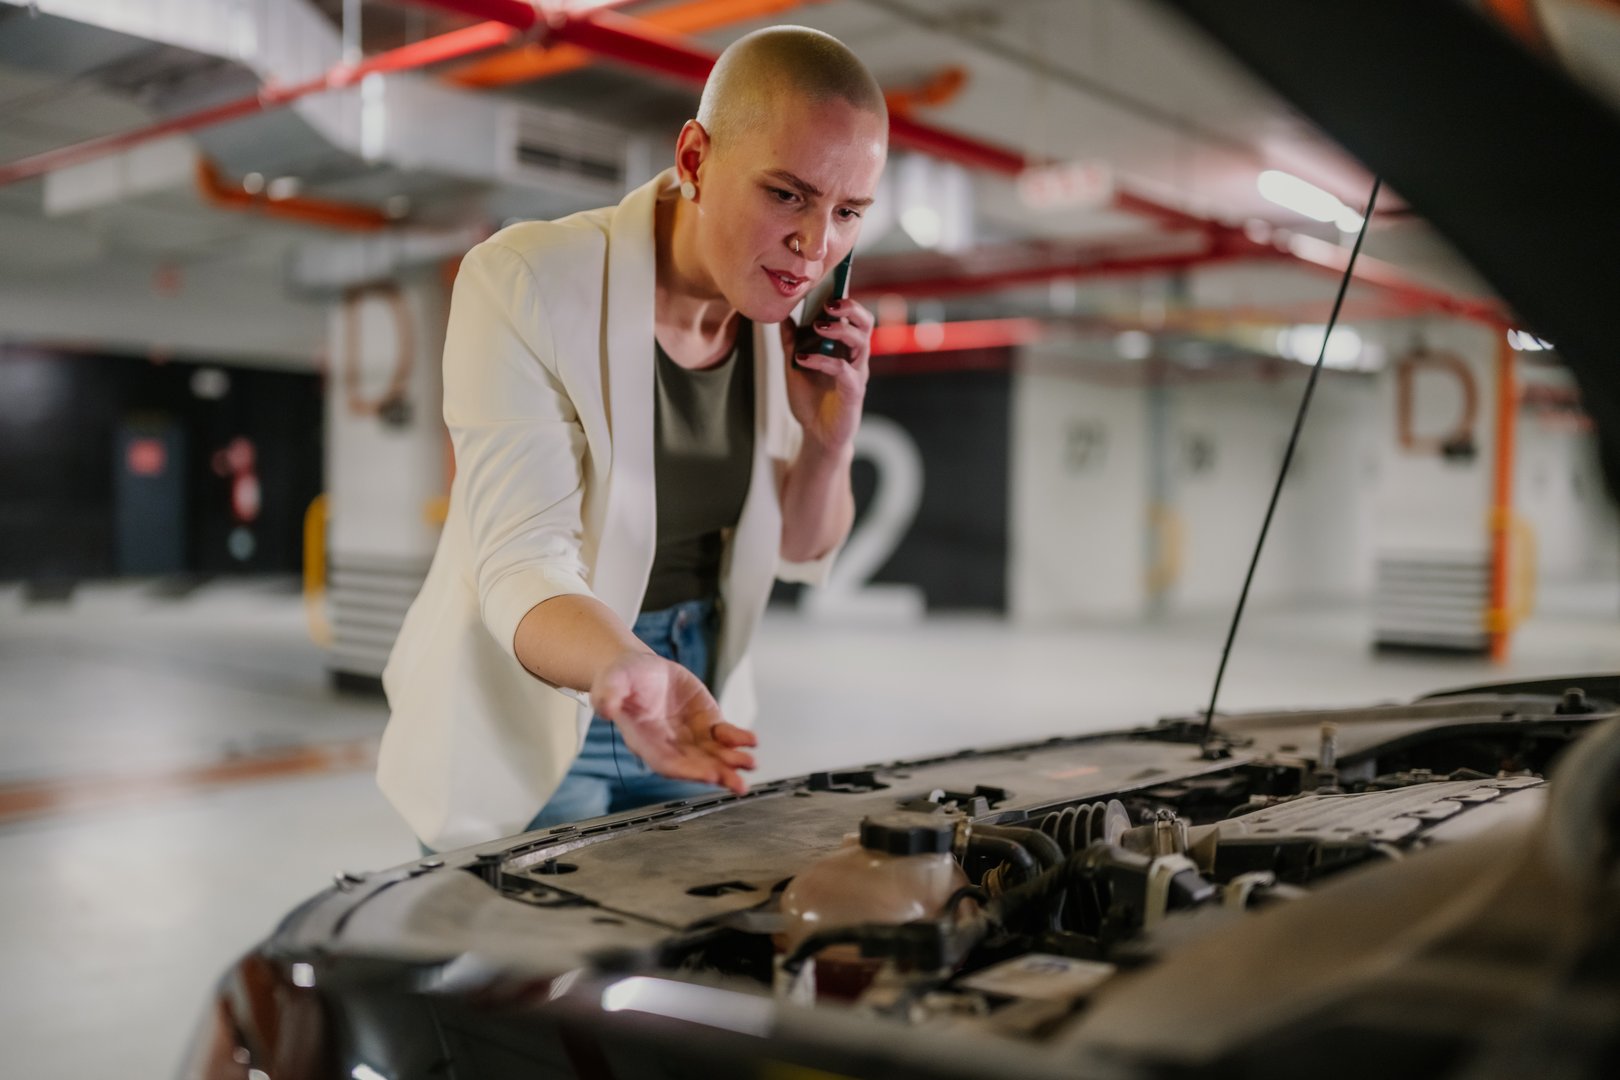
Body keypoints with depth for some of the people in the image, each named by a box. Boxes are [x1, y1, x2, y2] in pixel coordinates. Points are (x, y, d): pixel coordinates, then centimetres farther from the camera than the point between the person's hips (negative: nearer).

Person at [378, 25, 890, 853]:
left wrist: (829, 439, -16)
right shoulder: (525, 281, -23)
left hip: (693, 717, 5)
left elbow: (799, 553, 4)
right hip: (521, 730, -5)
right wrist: (623, 667, -49)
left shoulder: (787, 312, -6)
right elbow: (522, 565, -29)